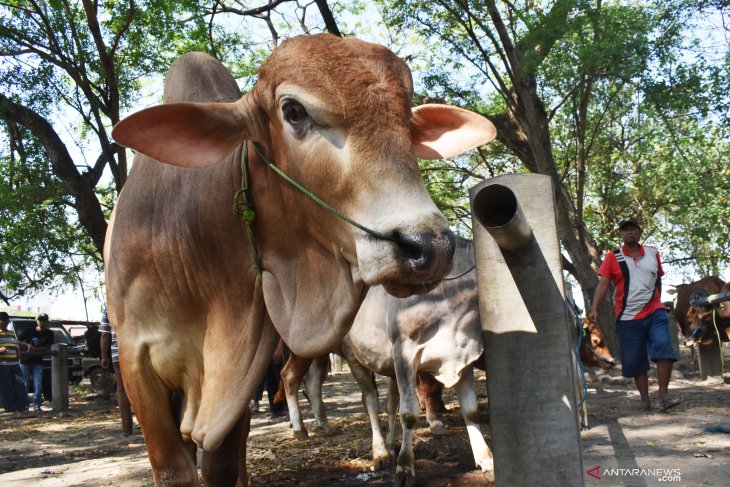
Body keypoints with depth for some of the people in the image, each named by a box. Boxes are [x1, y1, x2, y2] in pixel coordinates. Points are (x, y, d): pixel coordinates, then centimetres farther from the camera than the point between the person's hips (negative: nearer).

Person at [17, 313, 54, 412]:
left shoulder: (49, 334, -1)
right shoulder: (29, 331, -6)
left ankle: (37, 406, 0)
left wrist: (34, 349, -18)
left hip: (37, 363, 1)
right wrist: (27, 345, -18)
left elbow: (47, 348, -6)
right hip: (25, 362, -1)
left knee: (38, 385, -6)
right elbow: (18, 341, -1)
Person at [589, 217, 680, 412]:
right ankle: (645, 400, 15)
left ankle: (663, 395, -11)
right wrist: (594, 308, -19)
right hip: (628, 317, -1)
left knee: (664, 347, -17)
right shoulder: (613, 257, 1)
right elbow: (603, 283, -8)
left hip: (654, 312, 2)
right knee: (635, 360, 3)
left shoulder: (652, 253, 10)